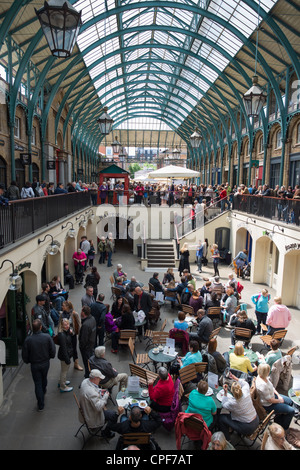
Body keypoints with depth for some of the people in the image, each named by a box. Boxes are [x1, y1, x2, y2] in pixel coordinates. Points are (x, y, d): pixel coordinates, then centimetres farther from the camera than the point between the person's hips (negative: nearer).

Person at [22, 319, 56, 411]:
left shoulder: (28, 340, -22)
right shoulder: (47, 337, -21)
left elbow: (24, 355, -11)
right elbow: (53, 351, -13)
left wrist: (28, 361, 10)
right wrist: (50, 357, 9)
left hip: (34, 365, -1)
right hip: (45, 363, 2)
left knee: (37, 383, 12)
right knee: (44, 378, 28)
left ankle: (41, 405, 19)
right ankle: (43, 391, 56)